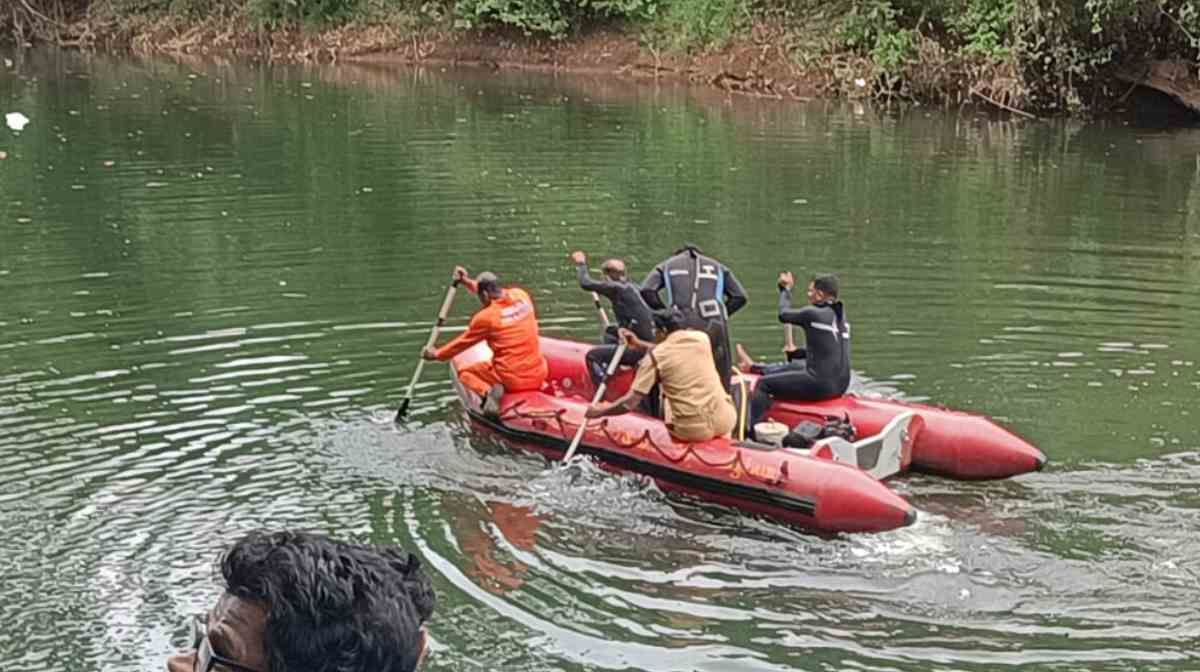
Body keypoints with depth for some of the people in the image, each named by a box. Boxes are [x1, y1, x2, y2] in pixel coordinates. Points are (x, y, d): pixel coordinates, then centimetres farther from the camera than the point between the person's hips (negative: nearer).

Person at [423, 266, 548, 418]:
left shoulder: (485, 317, -10)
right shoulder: (521, 296, 2)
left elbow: (462, 343, 4)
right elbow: (497, 294, 24)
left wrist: (437, 354, 20)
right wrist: (467, 281, 30)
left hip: (511, 381, -5)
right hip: (537, 377, 5)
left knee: (465, 372, 17)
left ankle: (488, 391, -9)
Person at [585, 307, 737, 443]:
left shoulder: (655, 356, -6)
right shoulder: (702, 338, 4)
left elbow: (630, 403, -8)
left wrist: (599, 411, 7)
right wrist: (639, 343, 28)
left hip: (693, 431, -2)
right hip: (725, 423, 2)